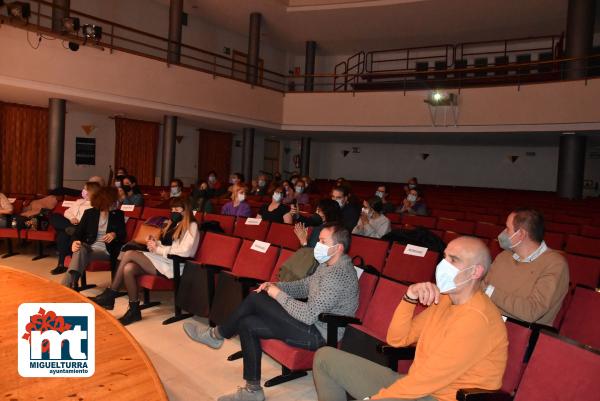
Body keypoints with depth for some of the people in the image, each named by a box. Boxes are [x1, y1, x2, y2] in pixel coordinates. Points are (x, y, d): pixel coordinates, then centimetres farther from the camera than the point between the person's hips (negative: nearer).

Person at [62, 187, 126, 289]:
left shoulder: (118, 214, 13)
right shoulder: (89, 213, 12)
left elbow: (123, 234, 7)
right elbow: (78, 231, 5)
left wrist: (114, 234, -17)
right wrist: (75, 241, -19)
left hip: (105, 250, -1)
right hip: (88, 247, 1)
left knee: (80, 253, -32)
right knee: (80, 249, -36)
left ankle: (66, 287, -43)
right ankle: (66, 287, -45)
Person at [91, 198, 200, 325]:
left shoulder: (191, 226, -2)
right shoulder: (174, 225, 23)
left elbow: (185, 252, -15)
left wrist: (158, 249, -13)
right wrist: (155, 243, -2)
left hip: (174, 265, -7)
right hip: (161, 261, 8)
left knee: (129, 254, -18)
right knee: (128, 269, -20)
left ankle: (110, 295, -6)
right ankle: (134, 310, -13)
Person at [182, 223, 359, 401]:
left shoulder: (338, 274, -26)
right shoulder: (329, 264, 6)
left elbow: (309, 315, -29)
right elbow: (305, 285, 16)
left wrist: (278, 295, -16)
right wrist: (276, 286, -1)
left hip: (317, 334, -10)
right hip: (312, 321, 10)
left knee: (255, 299, -11)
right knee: (247, 324, 4)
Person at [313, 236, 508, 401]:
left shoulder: (476, 318, -21)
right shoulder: (444, 298, 7)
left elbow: (428, 378, -23)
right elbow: (397, 339, 8)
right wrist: (409, 298, -8)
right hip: (418, 384, 9)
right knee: (325, 356, 6)